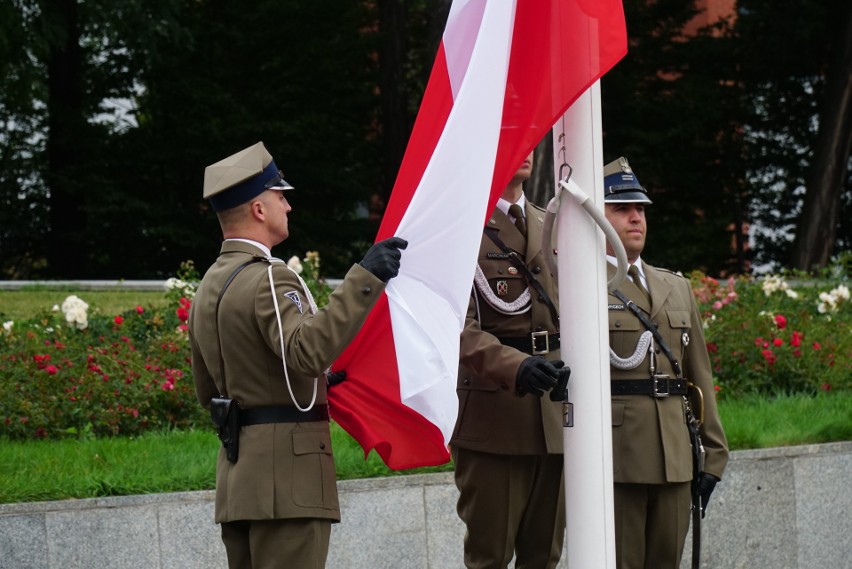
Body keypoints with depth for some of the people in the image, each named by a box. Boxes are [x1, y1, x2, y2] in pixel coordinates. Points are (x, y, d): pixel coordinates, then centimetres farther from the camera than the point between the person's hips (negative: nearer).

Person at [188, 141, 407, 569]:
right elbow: (307, 350, -31)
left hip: (237, 476, 9)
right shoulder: (267, 278, -13)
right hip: (286, 474, -9)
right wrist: (364, 279, -32)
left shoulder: (208, 286, 16)